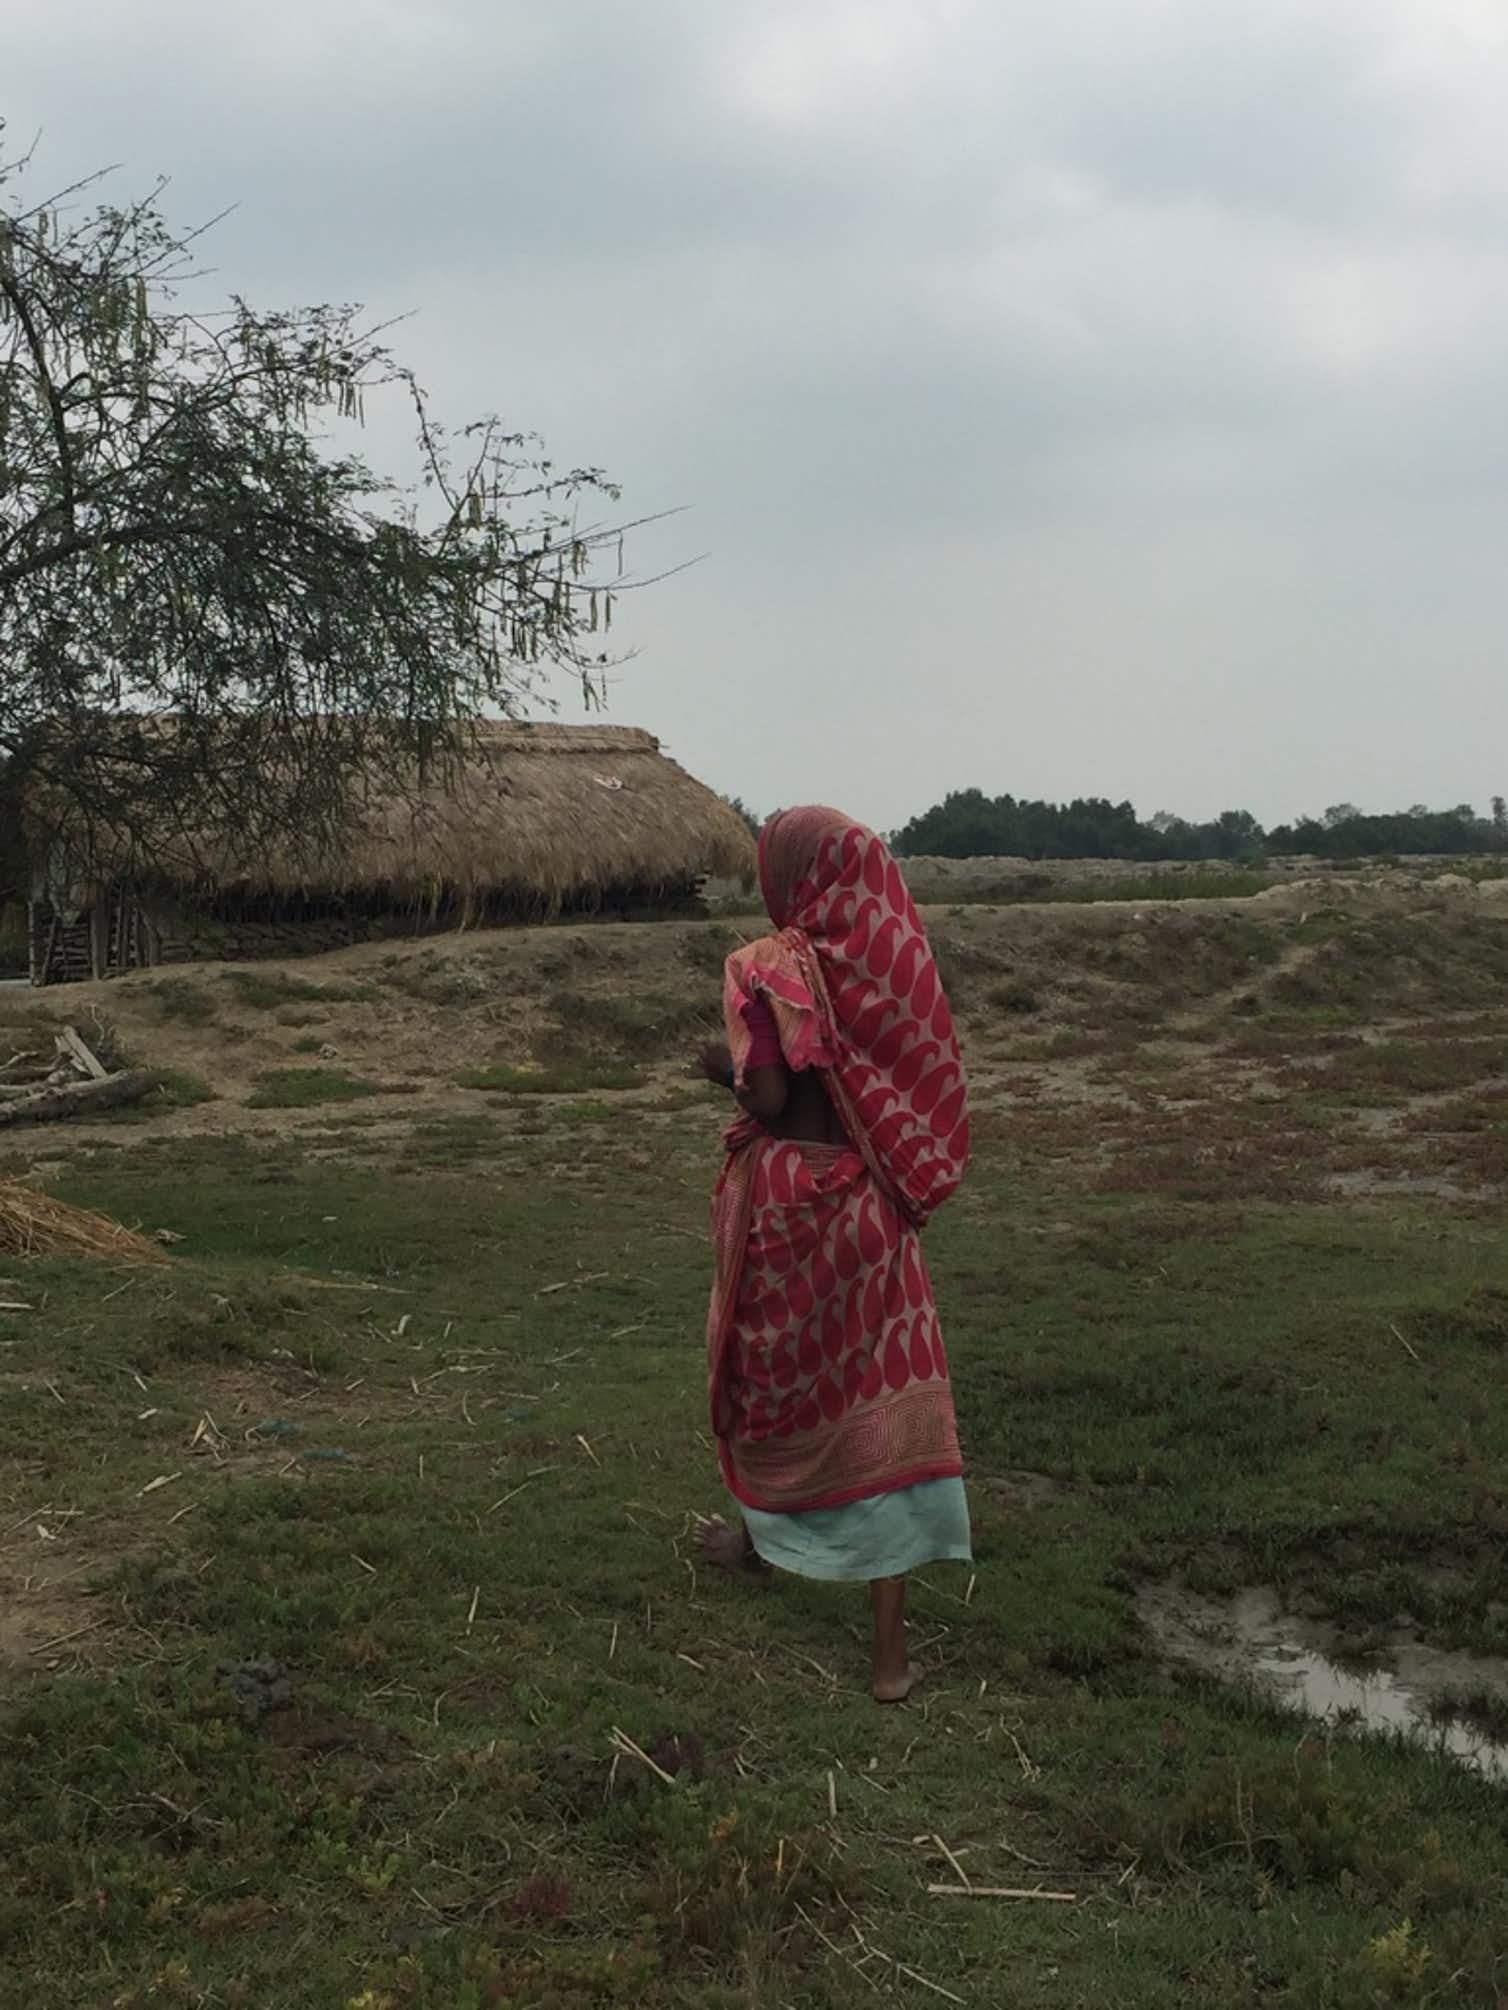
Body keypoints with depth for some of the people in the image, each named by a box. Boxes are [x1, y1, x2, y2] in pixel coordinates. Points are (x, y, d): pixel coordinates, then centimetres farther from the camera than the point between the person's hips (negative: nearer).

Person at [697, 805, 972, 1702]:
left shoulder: (765, 970, -14)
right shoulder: (899, 960, -1)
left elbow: (767, 1099, -17)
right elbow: (921, 1086, 4)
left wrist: (725, 1065, 2)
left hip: (784, 1193, -3)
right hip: (872, 1201, 3)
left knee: (773, 1366, 21)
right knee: (880, 1395, 3)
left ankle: (762, 1536, 47)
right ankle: (892, 1650, 4)